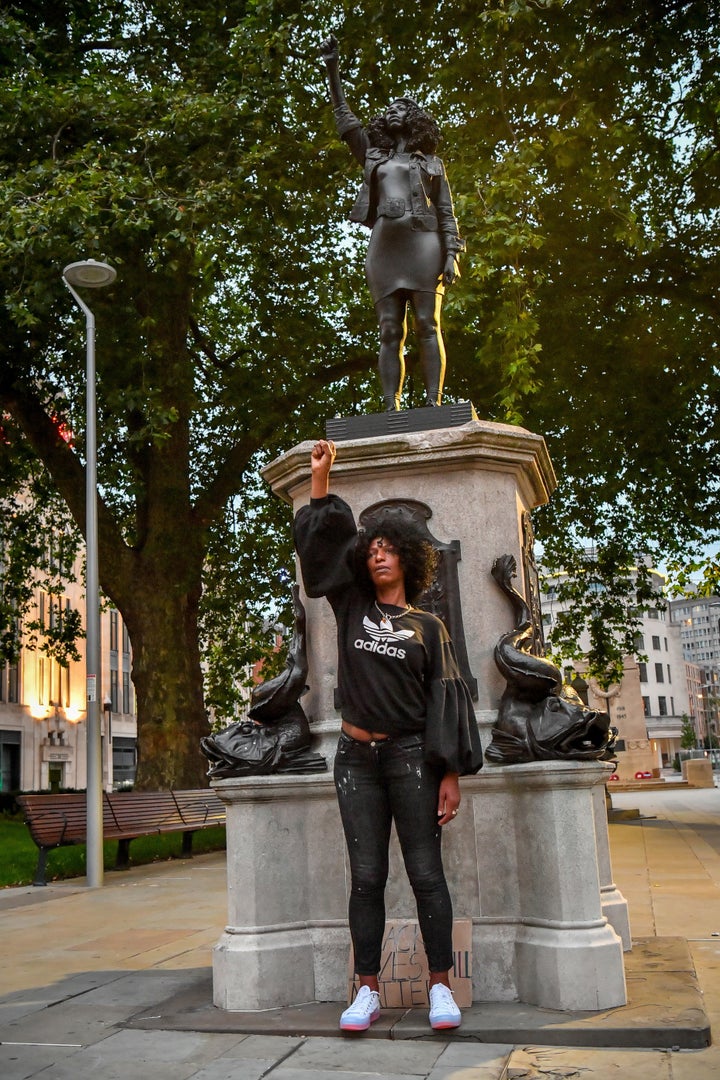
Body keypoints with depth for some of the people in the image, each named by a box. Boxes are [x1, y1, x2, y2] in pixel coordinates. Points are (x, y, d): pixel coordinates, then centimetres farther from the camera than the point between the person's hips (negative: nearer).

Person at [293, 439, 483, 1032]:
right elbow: (323, 538, 12)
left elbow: (445, 700, -1)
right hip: (357, 758, 2)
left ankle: (441, 986, 10)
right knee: (366, 877, 5)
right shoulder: (352, 608, 10)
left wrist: (450, 775, -8)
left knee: (426, 873, 1)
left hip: (410, 757, -2)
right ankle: (368, 991, 10)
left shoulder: (427, 626, 3)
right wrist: (321, 477, 6)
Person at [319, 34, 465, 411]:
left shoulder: (432, 163, 20)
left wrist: (451, 253, -3)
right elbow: (344, 116, 24)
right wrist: (331, 67, 19)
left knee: (427, 325, -11)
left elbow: (446, 213, 11)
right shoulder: (372, 156, 26)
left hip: (423, 244, -2)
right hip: (384, 246, 2)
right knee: (389, 333, -7)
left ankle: (433, 403, -17)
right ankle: (391, 409, -13)